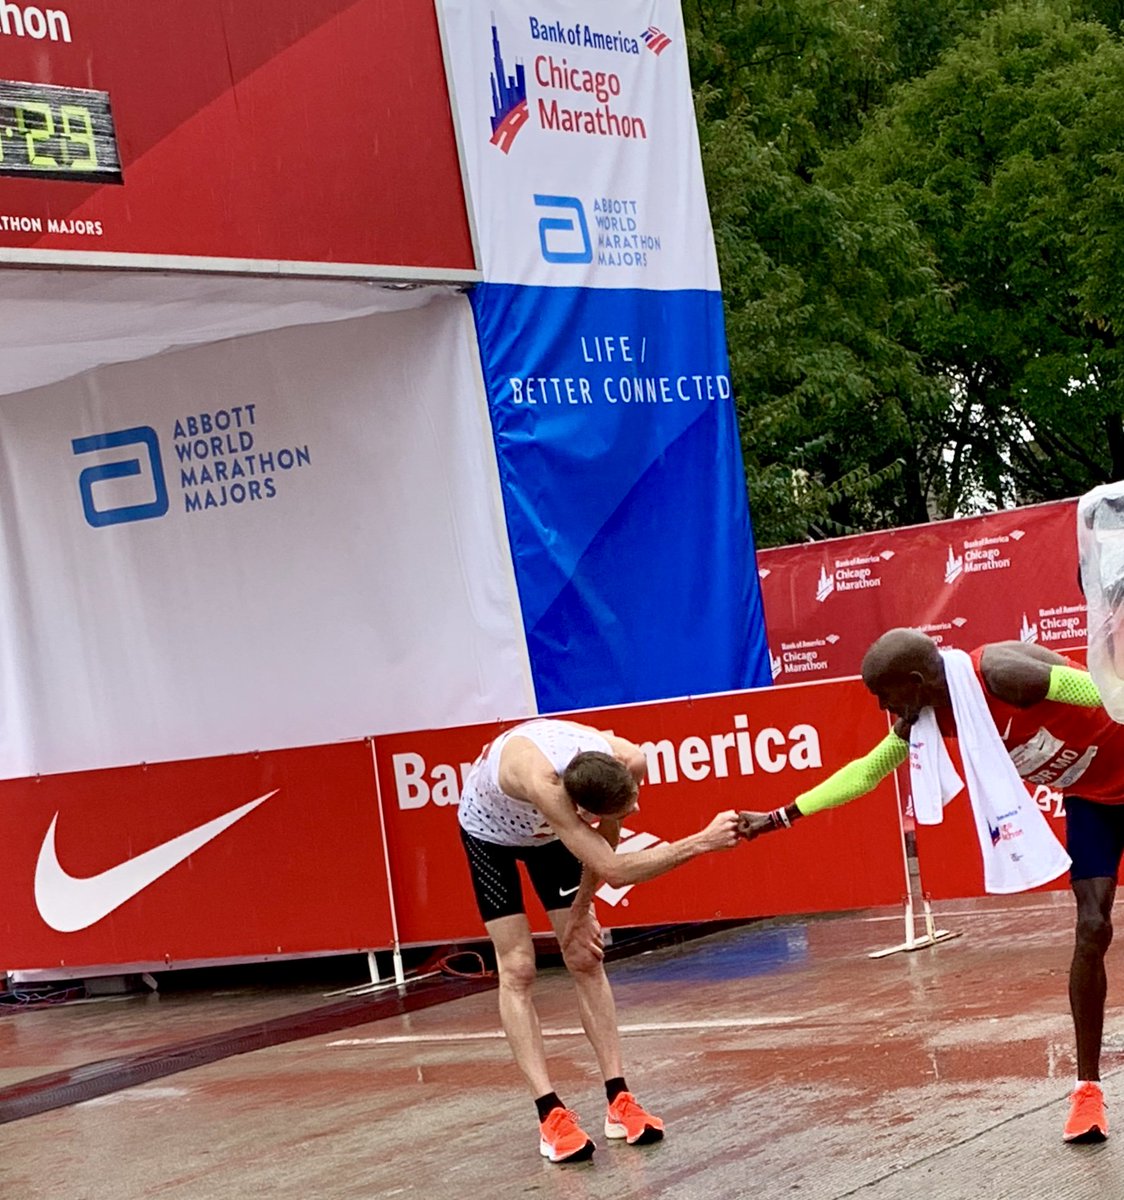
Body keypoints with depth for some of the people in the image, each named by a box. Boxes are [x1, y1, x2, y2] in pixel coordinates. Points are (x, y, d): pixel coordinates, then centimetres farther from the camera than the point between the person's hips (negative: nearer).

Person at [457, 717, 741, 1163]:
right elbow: (614, 870, -47)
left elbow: (604, 844, -10)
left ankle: (618, 1101, 2)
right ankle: (551, 1115, -10)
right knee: (517, 968, -10)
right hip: (491, 830, -4)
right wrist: (702, 842, -50)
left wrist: (580, 911, -5)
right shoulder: (541, 781, -48)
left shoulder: (629, 762, -32)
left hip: (549, 832, 5)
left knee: (586, 959, 0)